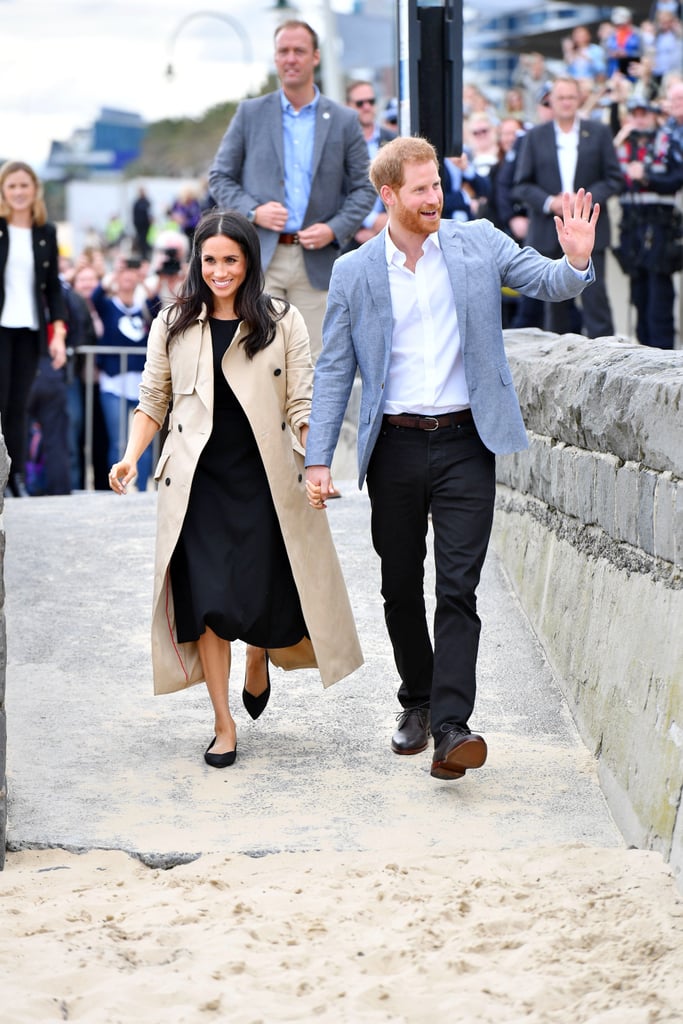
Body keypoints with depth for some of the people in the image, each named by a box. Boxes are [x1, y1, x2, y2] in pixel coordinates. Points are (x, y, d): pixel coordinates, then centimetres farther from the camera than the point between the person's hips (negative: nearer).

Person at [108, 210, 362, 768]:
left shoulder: (282, 323, 4)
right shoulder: (173, 325, 8)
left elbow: (302, 406, 1)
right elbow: (153, 401, 12)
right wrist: (132, 456, -5)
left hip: (264, 482, -1)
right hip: (199, 482, 1)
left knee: (265, 596, -1)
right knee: (207, 602, -5)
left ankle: (259, 658, 37)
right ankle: (224, 726, 6)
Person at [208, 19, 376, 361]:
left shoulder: (344, 121, 8)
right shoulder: (250, 114, 8)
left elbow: (364, 188, 9)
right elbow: (220, 177, 9)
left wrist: (335, 229, -7)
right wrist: (253, 210, -9)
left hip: (316, 260, 1)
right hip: (260, 258, -1)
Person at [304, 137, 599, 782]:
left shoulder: (478, 244, 3)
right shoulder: (354, 272, 3)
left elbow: (549, 283, 3)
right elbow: (334, 371, 5)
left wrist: (577, 261, -21)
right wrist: (318, 458, -2)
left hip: (465, 443, -1)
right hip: (395, 445, 1)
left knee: (458, 588, -9)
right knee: (401, 587, 11)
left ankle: (450, 728, -14)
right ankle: (416, 701, 31)